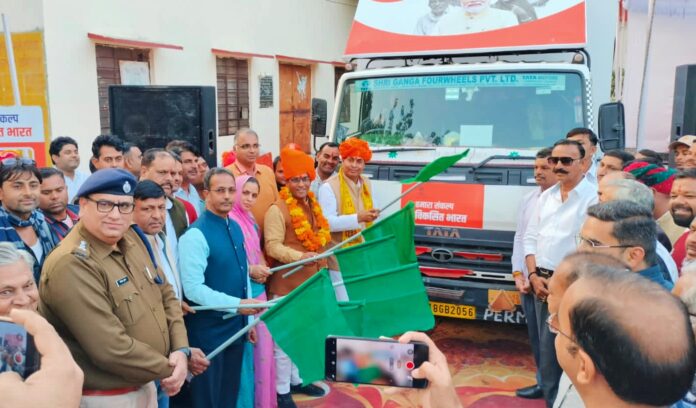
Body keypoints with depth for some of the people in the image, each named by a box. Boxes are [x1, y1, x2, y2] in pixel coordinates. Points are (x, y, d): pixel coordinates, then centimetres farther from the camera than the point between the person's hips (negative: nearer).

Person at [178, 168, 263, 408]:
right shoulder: (196, 235, -19)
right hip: (208, 331, -7)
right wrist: (237, 304, -25)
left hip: (235, 327, 7)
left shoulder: (235, 228, 6)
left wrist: (248, 319, 13)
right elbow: (193, 289, -25)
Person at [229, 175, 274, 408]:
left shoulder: (251, 221, 11)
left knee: (262, 345, 15)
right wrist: (249, 271, -20)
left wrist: (262, 269, -1)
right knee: (244, 348, 1)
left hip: (258, 290, 8)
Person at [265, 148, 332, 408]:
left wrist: (318, 263, 19)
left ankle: (296, 380, 34)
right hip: (286, 283, -8)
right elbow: (272, 246, -21)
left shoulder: (312, 206, 10)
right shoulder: (277, 209, -15)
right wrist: (300, 257, -33)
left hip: (309, 281, 8)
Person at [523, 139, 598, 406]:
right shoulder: (546, 196, 12)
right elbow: (531, 237, 13)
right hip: (542, 282, 7)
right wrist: (534, 275, 1)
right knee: (546, 347, 14)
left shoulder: (594, 197, -11)